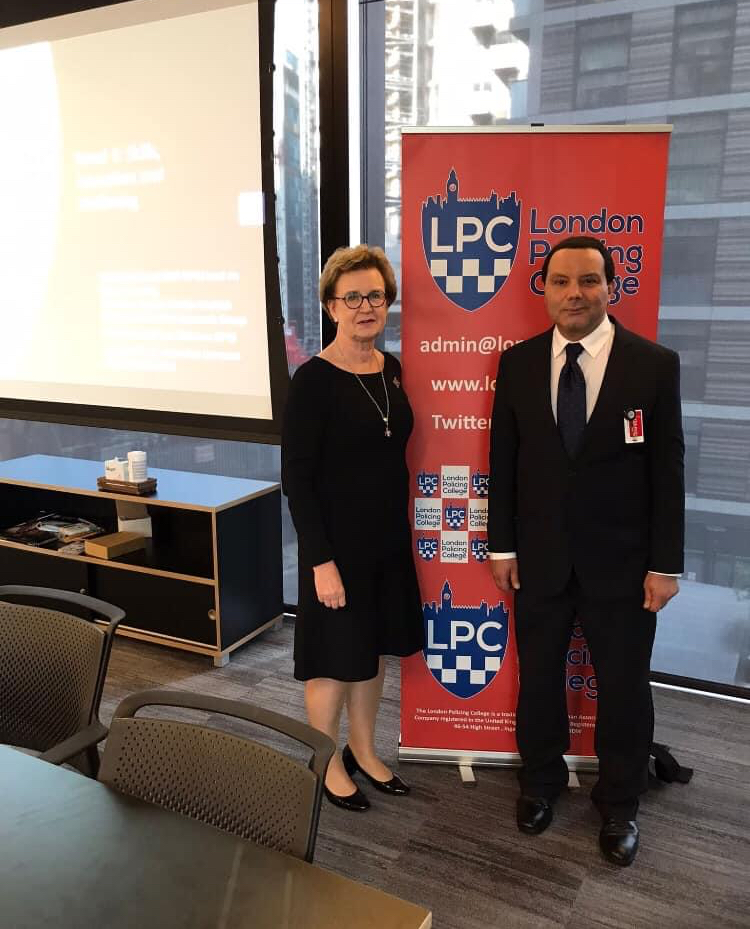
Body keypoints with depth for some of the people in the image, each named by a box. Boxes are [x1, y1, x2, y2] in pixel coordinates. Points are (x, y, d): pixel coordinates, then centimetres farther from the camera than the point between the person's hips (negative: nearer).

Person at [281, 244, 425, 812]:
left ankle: (363, 751, 39)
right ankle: (329, 762, 32)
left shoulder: (391, 369, 4)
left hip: (389, 537, 7)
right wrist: (321, 560, -19)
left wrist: (401, 527, 11)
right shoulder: (314, 380, -16)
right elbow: (297, 477, -16)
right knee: (336, 659, 9)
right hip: (338, 542, -6)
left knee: (376, 650, 19)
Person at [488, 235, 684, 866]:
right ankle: (541, 781, 41)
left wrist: (665, 564, -7)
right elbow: (503, 460, 2)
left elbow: (667, 470, -5)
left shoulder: (655, 364, -7)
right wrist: (502, 545, 2)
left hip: (621, 563, -1)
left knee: (624, 688, 12)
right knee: (537, 676, 17)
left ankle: (619, 803, 36)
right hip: (539, 557, 2)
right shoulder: (517, 363, -1)